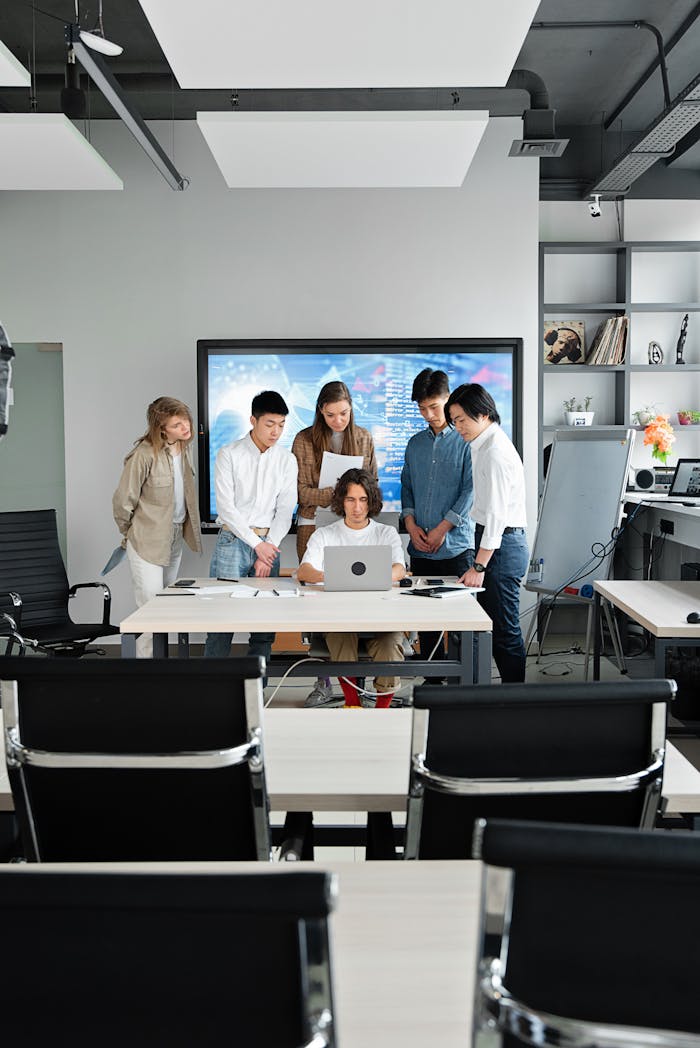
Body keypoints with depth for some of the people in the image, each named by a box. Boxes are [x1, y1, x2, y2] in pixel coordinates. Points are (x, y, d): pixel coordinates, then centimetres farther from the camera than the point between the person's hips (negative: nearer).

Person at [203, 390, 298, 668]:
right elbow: (226, 508, -7)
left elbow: (285, 511, 4)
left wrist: (267, 553, -6)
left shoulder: (287, 460, 7)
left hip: (268, 544, 3)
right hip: (233, 540, -3)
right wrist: (257, 545, -11)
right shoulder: (229, 455, -2)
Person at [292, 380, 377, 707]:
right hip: (315, 526, -1)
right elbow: (301, 491, -3)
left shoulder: (363, 438, 8)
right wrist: (336, 495, -18)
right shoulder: (304, 440, 1)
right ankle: (324, 681, 4)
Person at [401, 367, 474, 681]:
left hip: (456, 545, -5)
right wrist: (411, 524, 1)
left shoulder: (466, 440, -2)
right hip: (420, 547, 5)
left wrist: (442, 528, -11)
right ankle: (433, 679, 18)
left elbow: (470, 489, -8)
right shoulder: (415, 443, 14)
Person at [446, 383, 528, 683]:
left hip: (502, 544, -10)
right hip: (495, 540, 10)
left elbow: (497, 513, -21)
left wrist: (479, 565, -21)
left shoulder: (495, 451, -17)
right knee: (493, 624, 14)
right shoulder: (482, 446, 15)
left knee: (505, 628, -4)